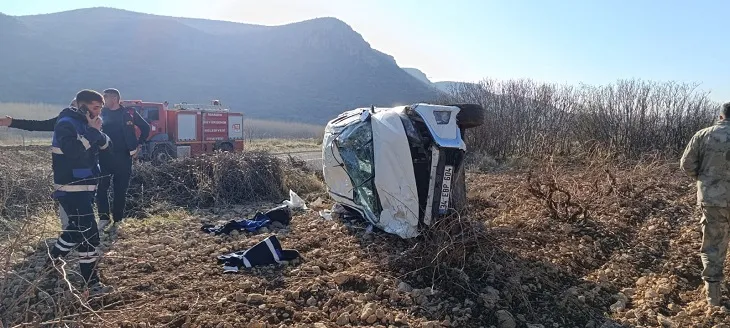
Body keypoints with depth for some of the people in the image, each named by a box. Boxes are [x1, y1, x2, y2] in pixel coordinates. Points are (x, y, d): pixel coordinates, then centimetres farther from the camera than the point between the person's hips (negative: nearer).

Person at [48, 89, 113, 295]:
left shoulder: (86, 124, 12)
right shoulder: (66, 124, -16)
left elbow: (107, 147, 9)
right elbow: (74, 151, -32)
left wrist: (97, 132, -9)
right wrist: (92, 131, -23)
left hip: (84, 187, 9)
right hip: (72, 189, -9)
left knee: (77, 229, 21)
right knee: (89, 234, -8)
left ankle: (51, 263, 39)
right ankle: (92, 284, 0)